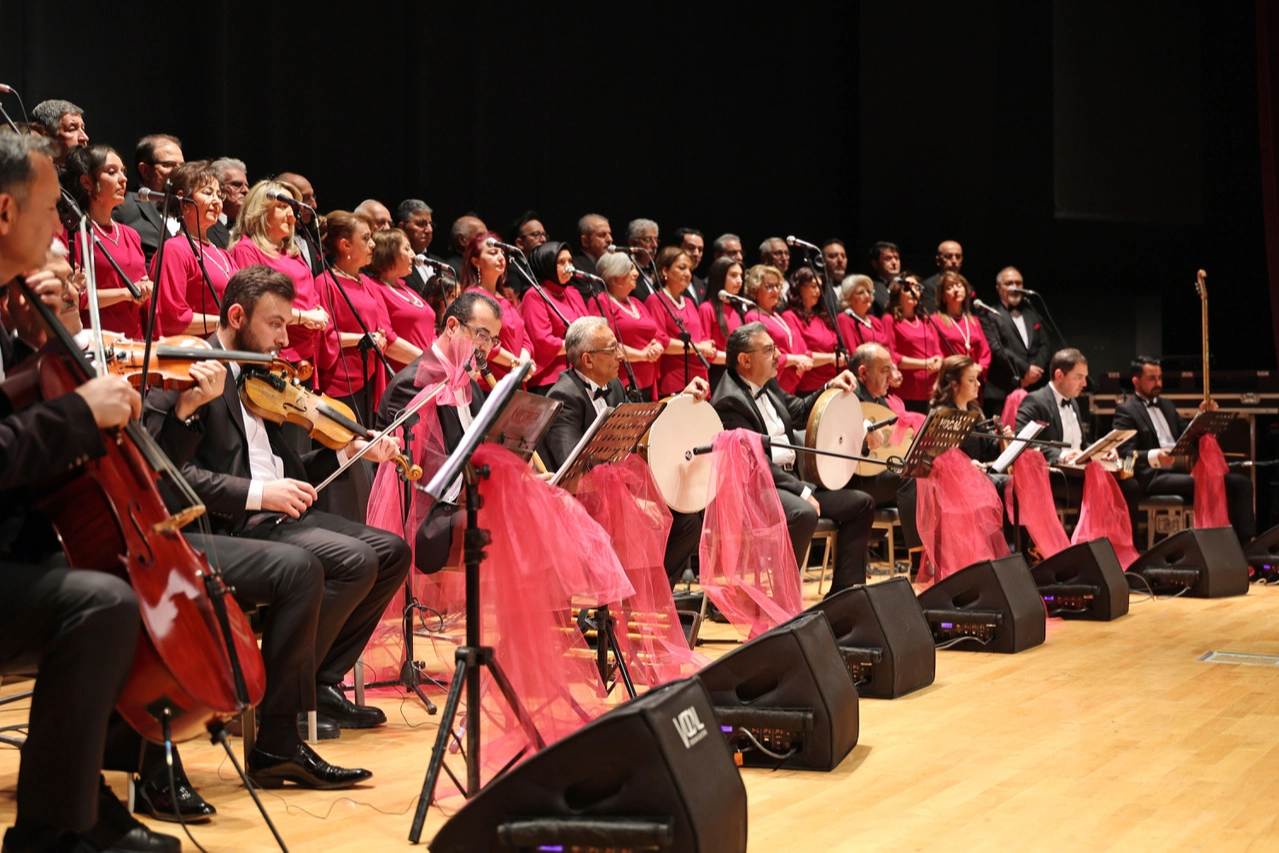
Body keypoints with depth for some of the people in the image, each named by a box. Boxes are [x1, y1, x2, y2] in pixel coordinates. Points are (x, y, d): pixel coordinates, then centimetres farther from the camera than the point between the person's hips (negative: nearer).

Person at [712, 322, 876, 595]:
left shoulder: (768, 385, 12)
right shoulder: (729, 402, -17)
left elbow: (798, 410, 32)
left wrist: (830, 387, 15)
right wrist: (802, 491, -22)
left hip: (790, 479, 10)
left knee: (862, 504, 7)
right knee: (804, 514, -38)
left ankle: (842, 594, 8)